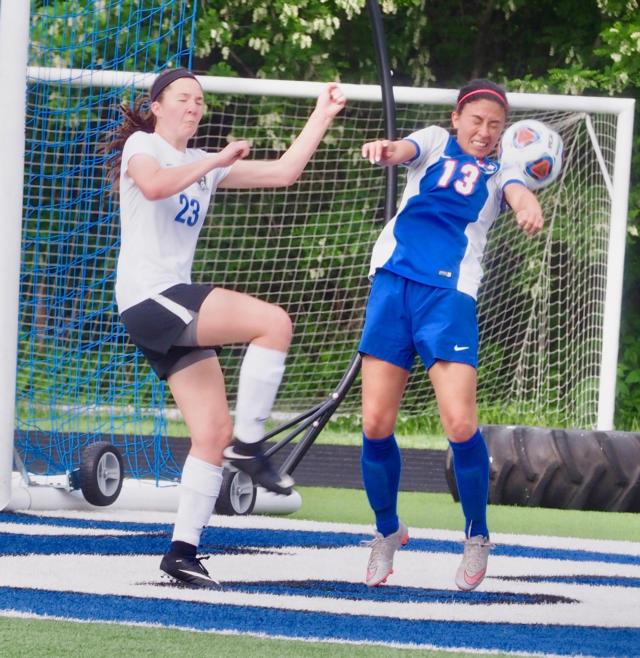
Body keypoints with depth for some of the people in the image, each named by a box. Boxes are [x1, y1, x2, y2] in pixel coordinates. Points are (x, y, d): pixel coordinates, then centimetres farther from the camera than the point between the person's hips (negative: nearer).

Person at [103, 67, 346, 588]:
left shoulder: (205, 164, 21)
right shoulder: (141, 145, 0)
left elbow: (285, 171, 21)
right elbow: (153, 185, -24)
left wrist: (323, 116, 20)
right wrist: (213, 163, -16)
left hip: (175, 307, 8)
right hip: (148, 296, -8)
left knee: (214, 434, 0)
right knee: (273, 322, -23)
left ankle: (184, 550, 1)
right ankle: (248, 444, -17)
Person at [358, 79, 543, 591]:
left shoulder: (499, 172, 12)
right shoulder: (435, 144, 14)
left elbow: (517, 191, -11)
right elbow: (404, 150, -8)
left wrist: (528, 205, -37)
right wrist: (385, 150, -34)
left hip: (449, 295, -1)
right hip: (394, 283, 1)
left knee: (460, 422, -14)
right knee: (375, 423, -3)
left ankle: (477, 537, 7)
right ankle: (387, 532, 19)